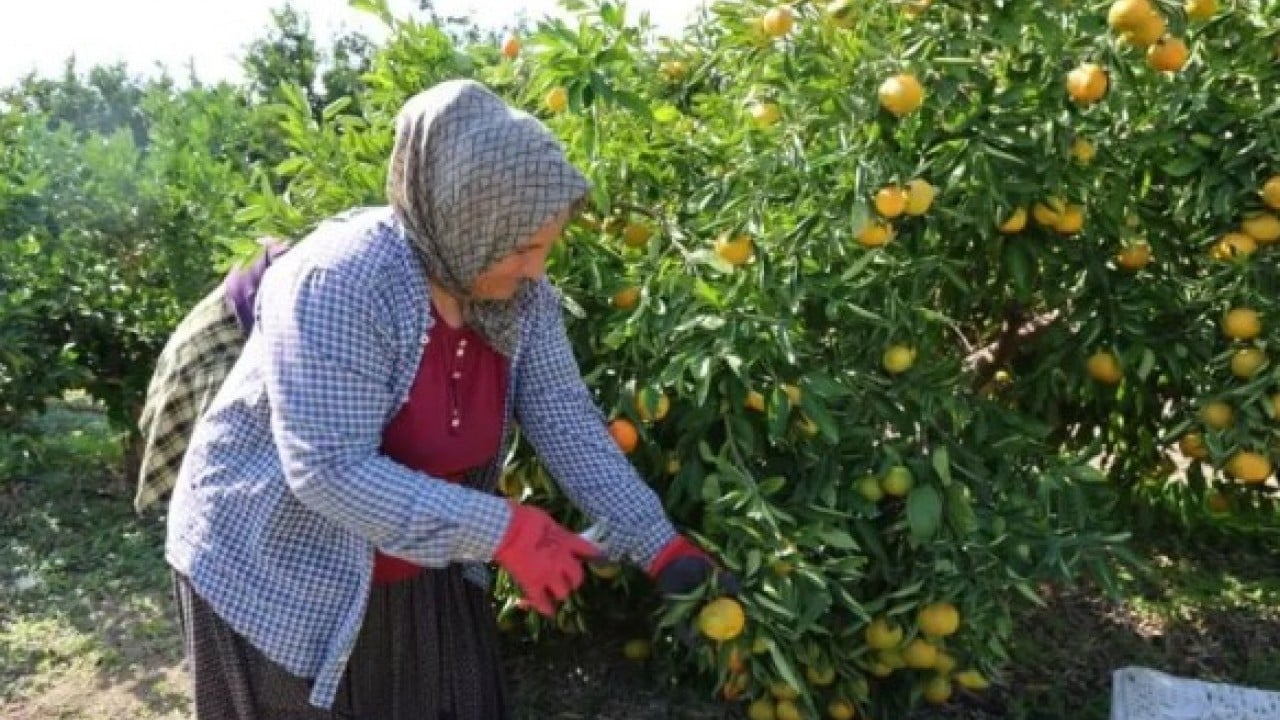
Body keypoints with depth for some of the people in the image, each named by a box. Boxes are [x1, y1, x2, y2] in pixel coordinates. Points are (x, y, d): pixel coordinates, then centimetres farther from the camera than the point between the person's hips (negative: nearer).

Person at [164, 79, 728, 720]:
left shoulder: (520, 294, -10)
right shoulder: (336, 284, -31)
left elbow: (567, 423, -8)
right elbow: (331, 472, -33)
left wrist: (658, 546, -14)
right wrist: (503, 531, -33)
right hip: (273, 571, -5)